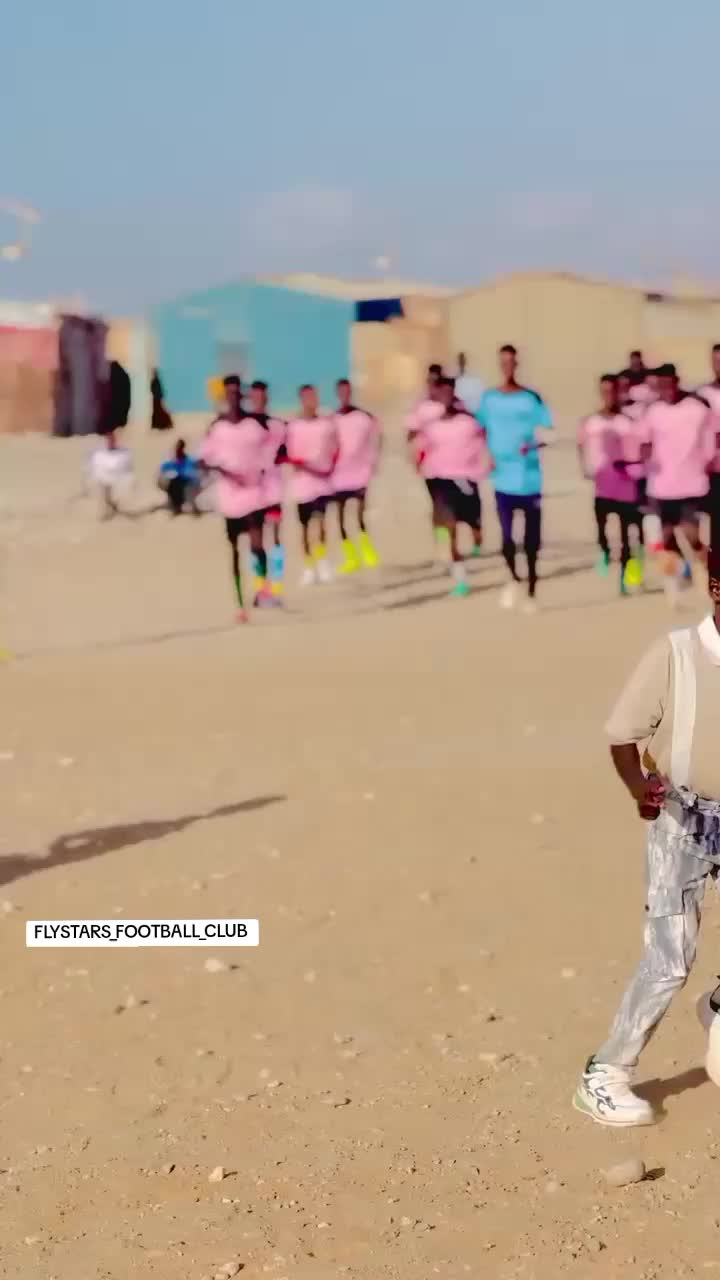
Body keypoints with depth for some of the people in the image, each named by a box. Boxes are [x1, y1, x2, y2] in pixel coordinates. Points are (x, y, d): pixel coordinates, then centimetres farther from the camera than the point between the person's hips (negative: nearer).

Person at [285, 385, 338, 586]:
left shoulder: (327, 421, 1)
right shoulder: (293, 425, -6)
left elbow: (334, 448, 11)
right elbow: (291, 456, -8)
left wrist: (330, 467, -1)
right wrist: (309, 468, -18)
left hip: (324, 479, 1)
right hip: (302, 480, 0)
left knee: (320, 518, -16)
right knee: (305, 525, 7)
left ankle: (323, 561, -7)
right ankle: (309, 567, 18)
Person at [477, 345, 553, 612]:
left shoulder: (531, 399, -3)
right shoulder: (489, 399, 3)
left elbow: (548, 434, -4)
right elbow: (481, 431, 13)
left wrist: (532, 445, -24)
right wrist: (487, 455, -4)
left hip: (530, 480, -1)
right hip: (503, 479, 1)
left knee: (532, 538, 6)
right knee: (506, 535, -4)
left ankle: (532, 591, 20)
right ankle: (513, 579, 23)